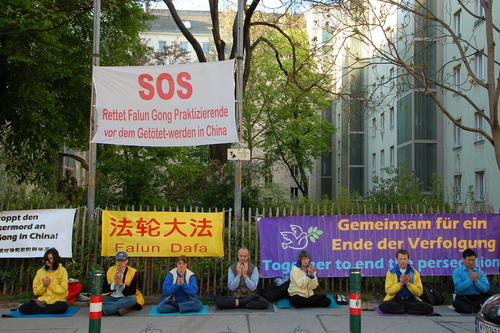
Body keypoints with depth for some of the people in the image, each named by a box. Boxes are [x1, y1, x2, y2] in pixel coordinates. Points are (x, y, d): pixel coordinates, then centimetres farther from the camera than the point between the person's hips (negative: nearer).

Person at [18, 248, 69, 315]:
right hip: (43, 300, 2)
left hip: (57, 301, -2)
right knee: (22, 308, -20)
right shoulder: (40, 272, 10)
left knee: (63, 306, -39)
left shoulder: (62, 270, 1)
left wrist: (50, 284, -13)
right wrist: (44, 285, -10)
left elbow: (63, 289, -6)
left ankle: (41, 306, -15)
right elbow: (36, 291, 8)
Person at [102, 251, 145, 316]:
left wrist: (121, 284, -19)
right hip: (111, 298, 2)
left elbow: (132, 292, -7)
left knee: (132, 299, -36)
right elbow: (104, 290, 1)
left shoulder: (132, 272, -1)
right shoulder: (109, 270, 6)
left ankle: (104, 309, -36)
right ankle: (120, 308, -29)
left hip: (125, 298, -2)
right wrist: (114, 283, -15)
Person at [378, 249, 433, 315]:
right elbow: (388, 291, -3)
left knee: (429, 308, -26)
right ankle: (409, 309, -13)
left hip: (411, 299, 1)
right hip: (396, 299, -1)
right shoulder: (391, 272, 4)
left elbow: (419, 292, 3)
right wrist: (400, 283, -15)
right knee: (383, 306, -35)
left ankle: (401, 309, -11)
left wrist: (408, 283, -11)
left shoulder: (414, 273, 8)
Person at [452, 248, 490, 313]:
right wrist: (470, 279, -12)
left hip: (478, 298, 2)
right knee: (456, 303, -38)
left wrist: (476, 281, -12)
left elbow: (485, 289, 2)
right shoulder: (457, 271, 2)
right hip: (462, 298, -2)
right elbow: (458, 288, -10)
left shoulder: (480, 272, 11)